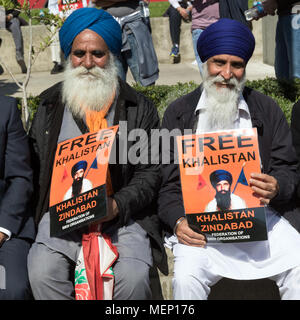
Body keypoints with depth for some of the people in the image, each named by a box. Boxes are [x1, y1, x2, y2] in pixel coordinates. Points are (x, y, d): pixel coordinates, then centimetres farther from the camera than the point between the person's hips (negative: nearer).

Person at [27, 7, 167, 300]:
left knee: (132, 278, -25)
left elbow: (149, 173, 2)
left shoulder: (139, 109, 6)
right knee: (42, 273, -25)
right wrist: (53, 206, -5)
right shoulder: (49, 107, 13)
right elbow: (36, 169, 13)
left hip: (123, 215, -1)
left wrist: (117, 206, -14)